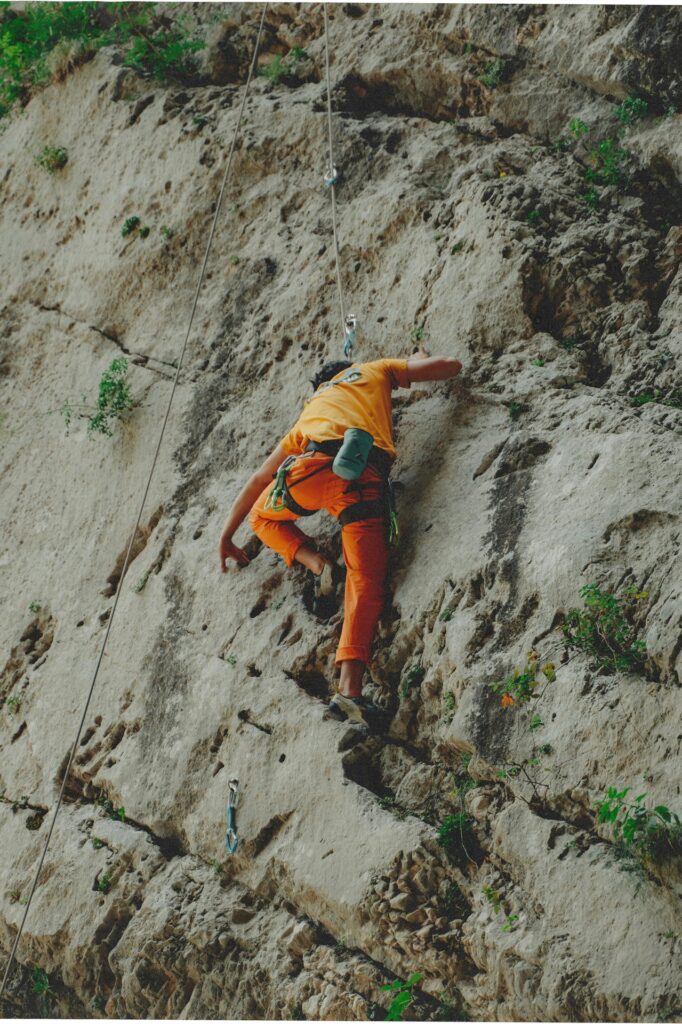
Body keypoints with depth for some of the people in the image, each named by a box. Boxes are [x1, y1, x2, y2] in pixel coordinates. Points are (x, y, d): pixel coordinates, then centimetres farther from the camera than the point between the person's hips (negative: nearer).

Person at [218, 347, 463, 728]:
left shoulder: (311, 410, 39)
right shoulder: (375, 371, 34)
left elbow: (259, 479, 41)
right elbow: (451, 366, 32)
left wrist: (228, 536, 48)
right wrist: (420, 362, 54)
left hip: (313, 468, 2)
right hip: (365, 480, -2)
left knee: (263, 515, 32)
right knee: (366, 581, -4)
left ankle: (316, 562, 7)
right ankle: (350, 687, -21)